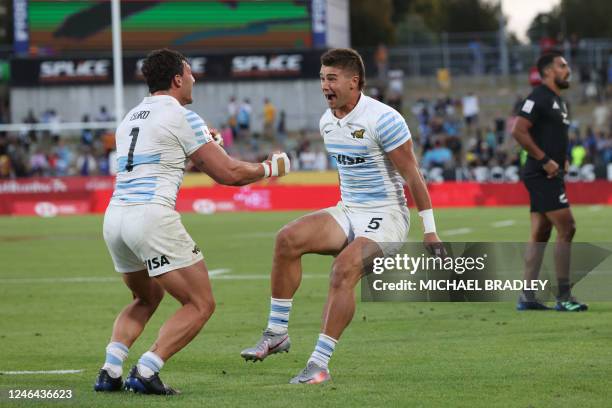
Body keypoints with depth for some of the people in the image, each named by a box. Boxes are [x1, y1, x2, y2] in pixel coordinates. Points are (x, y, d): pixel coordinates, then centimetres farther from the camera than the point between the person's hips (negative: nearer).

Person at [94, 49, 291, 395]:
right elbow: (228, 173, -2)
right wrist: (272, 168, 14)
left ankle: (110, 371, 10)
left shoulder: (130, 118, 20)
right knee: (201, 304, 1)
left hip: (115, 215, 8)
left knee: (147, 299, 28)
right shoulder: (181, 117, -3)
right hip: (152, 217, -8)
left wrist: (201, 144, 41)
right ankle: (145, 373, -11)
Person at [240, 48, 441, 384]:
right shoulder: (327, 122, 7)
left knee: (344, 268, -30)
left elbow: (412, 175, -13)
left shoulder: (383, 119, -16)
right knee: (288, 239, -17)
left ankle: (319, 363, -27)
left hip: (386, 217, -7)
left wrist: (429, 231, -12)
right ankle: (276, 334, -11)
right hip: (347, 212, 7)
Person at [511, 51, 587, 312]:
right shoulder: (539, 98, -12)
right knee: (566, 228, -12)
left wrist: (562, 159, 12)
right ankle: (563, 297, -9)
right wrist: (545, 160, -20)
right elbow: (518, 131, -20)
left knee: (540, 234, 9)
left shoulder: (558, 101, 19)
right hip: (542, 175, -10)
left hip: (550, 176, 10)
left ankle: (527, 298, 11)